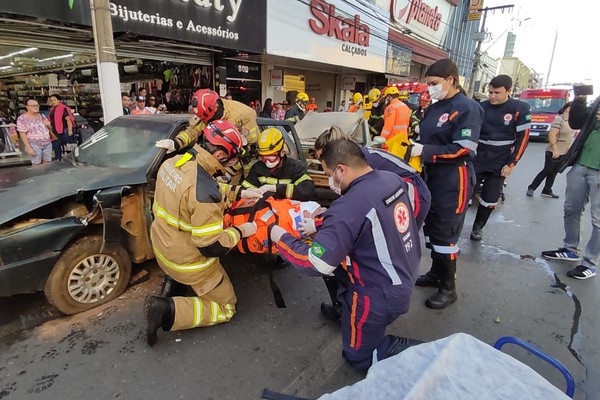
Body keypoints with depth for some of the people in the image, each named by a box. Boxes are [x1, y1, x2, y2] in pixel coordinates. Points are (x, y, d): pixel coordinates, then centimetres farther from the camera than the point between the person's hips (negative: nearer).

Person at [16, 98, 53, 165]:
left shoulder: (41, 115, 8)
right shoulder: (22, 118, -8)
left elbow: (50, 127, 17)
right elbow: (23, 135, -10)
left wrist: (48, 124, -9)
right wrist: (28, 148, -16)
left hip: (47, 144, 5)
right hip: (35, 145, -5)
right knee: (37, 165, 1)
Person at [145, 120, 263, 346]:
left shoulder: (174, 162, -7)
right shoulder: (203, 191, -33)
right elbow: (212, 247, -28)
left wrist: (240, 193, 8)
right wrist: (241, 232, -13)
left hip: (162, 249, 8)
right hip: (189, 263, -7)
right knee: (226, 308, 13)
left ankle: (173, 282, 22)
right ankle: (167, 311, -4)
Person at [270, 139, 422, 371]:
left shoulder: (349, 207, -31)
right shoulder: (392, 179, -7)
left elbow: (315, 265, -27)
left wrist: (281, 238, -12)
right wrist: (323, 224, 8)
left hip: (380, 295, -8)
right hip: (405, 277, 8)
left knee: (358, 357, 17)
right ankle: (344, 311, 33)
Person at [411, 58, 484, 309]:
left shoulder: (467, 108, -12)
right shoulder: (434, 108, 12)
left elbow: (463, 150, -20)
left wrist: (424, 151, -22)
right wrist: (413, 146, 3)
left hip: (454, 180, -8)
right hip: (433, 176, 8)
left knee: (445, 233, -1)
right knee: (431, 226, 16)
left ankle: (448, 288, 16)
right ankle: (436, 273, 34)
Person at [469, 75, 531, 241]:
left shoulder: (520, 109, -5)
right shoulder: (481, 107, 0)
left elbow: (523, 138, -4)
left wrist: (511, 164, -9)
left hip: (500, 162, 0)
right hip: (477, 158, 1)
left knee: (490, 199, 7)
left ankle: (478, 227, 26)